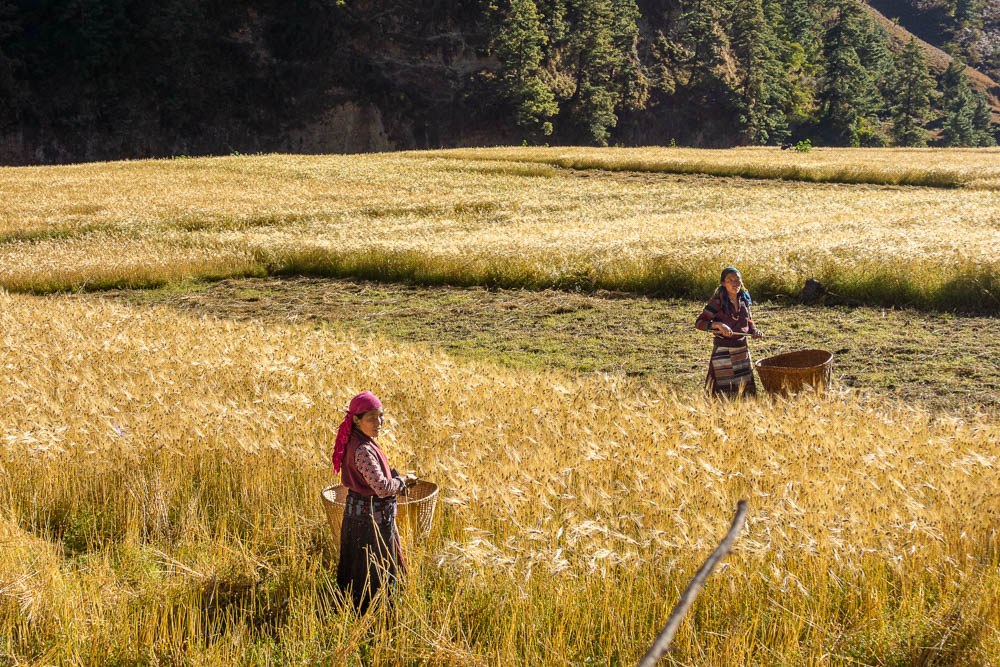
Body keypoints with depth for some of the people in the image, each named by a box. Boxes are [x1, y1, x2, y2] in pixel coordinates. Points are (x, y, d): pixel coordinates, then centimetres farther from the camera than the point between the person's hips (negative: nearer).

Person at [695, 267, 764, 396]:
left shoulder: (744, 300, 5)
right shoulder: (717, 302, -12)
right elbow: (699, 322, -15)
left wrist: (754, 331, -1)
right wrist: (718, 325, -29)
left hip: (742, 350, 6)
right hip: (724, 351, -6)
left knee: (746, 387, 10)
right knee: (726, 391, -6)